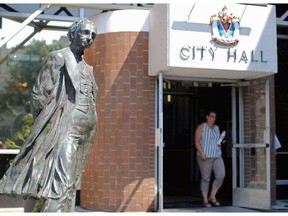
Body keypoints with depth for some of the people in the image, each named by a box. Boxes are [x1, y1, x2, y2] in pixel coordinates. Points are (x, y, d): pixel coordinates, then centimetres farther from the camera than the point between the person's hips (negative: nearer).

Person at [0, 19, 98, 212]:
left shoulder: (86, 67, 20)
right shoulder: (58, 57, 0)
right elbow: (39, 94, -4)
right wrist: (45, 127, -4)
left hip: (85, 130, 8)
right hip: (66, 128, -8)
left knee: (71, 183, 7)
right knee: (62, 181, -19)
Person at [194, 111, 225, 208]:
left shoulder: (216, 128, 14)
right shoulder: (201, 127, -2)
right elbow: (197, 142, -7)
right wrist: (201, 153, -18)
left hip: (217, 156, 5)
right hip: (205, 157, -5)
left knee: (221, 175, -9)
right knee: (205, 178, 0)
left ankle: (212, 196, 7)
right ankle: (205, 200, 10)